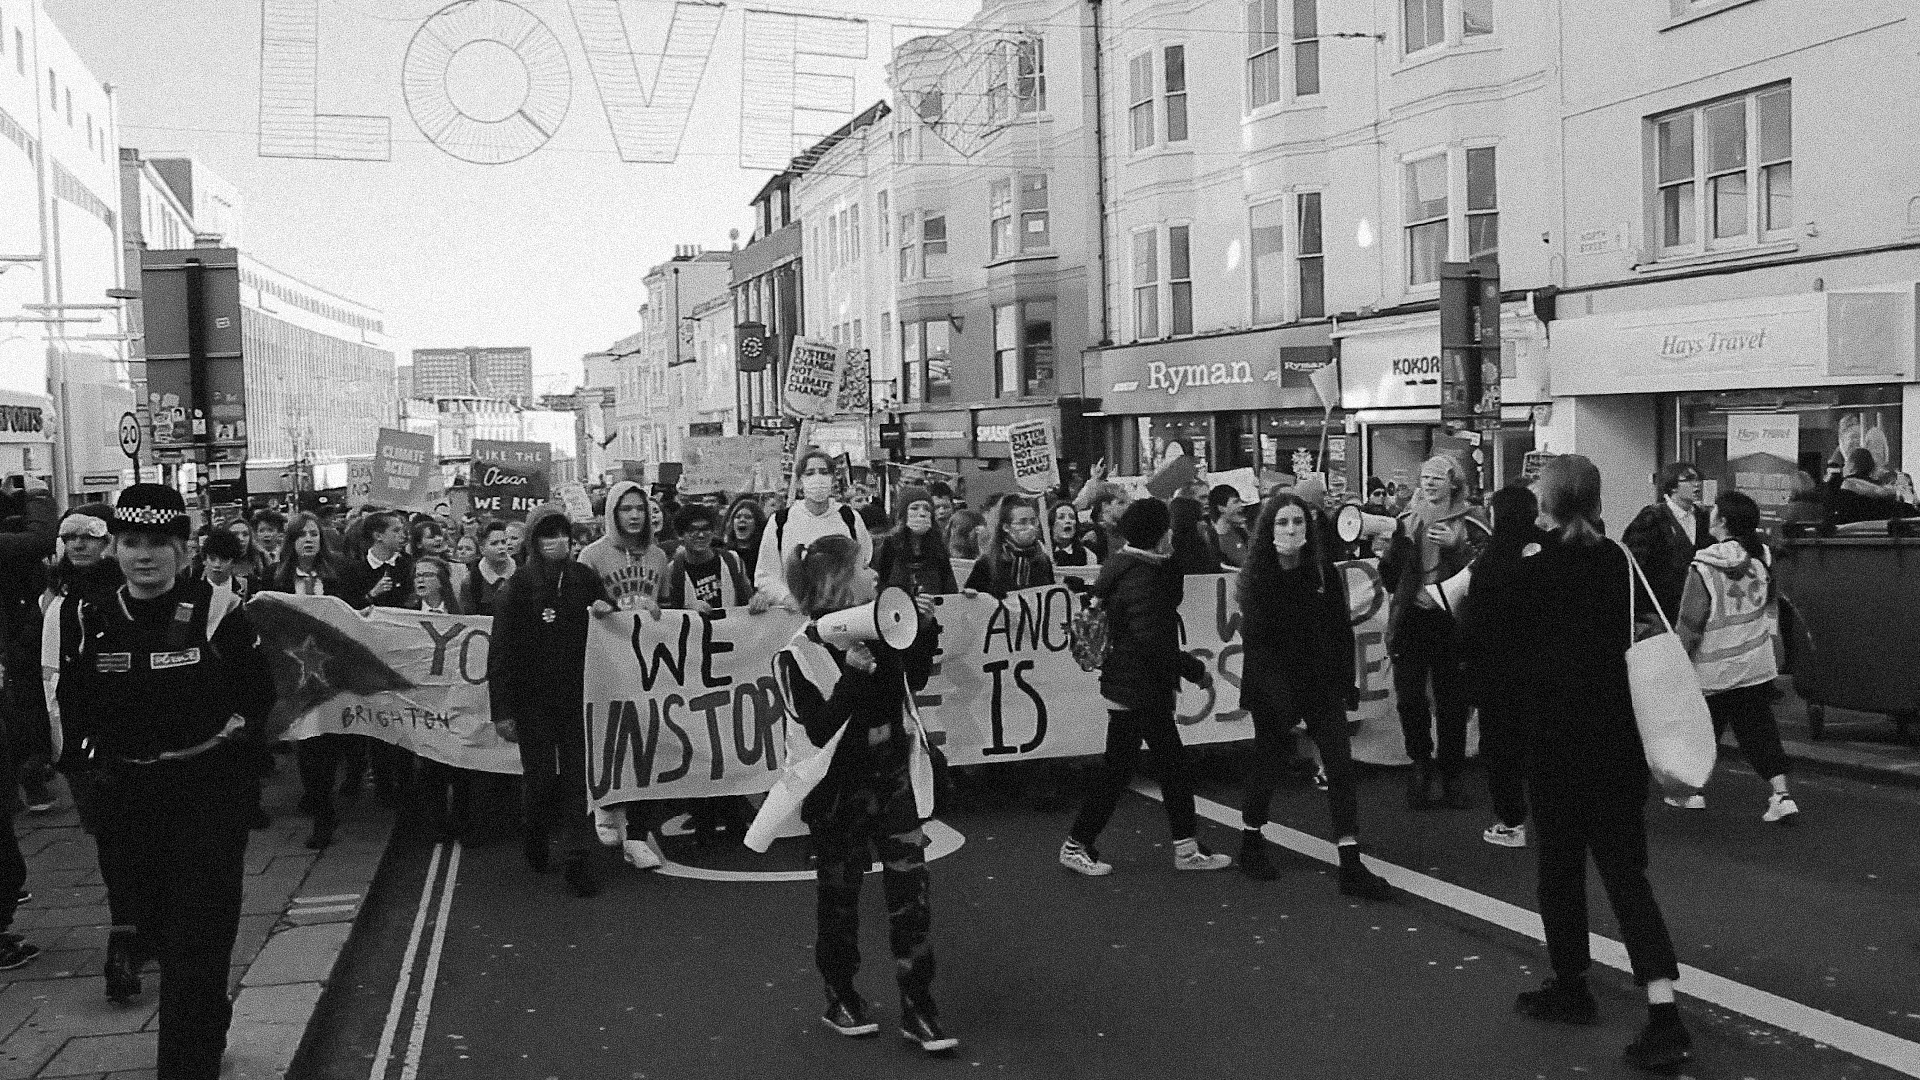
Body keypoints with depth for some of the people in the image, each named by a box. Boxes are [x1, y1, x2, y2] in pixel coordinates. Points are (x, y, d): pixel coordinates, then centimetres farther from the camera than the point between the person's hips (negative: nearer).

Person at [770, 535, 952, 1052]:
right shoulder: (803, 653, -15)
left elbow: (914, 682, 15)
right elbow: (820, 729, -20)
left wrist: (924, 629, 1)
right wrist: (853, 672, -30)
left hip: (895, 780, 4)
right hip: (842, 792, -4)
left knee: (911, 893, 1)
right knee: (840, 897, 12)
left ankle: (917, 1009, 10)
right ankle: (839, 998, 31)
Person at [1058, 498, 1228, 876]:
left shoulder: (1122, 565, 10)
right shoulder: (1142, 578, -22)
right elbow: (1152, 641, -26)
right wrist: (1195, 669, -19)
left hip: (1147, 689, 11)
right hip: (1137, 691, -11)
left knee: (1174, 764, 14)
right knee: (1117, 768, 1)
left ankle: (1186, 848, 21)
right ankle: (1076, 845, 12)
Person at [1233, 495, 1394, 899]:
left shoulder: (1325, 574, -1)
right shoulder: (1254, 578, -8)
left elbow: (1342, 632, 4)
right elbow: (1256, 639, -11)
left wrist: (1346, 684, -1)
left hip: (1321, 683, 2)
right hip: (1271, 687, -2)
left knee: (1341, 766, -5)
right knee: (1269, 761, 10)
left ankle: (1351, 866, -3)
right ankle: (1251, 844, 33)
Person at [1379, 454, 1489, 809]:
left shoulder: (1469, 523, 1)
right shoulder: (1408, 520, 11)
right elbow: (1392, 574, 15)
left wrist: (1456, 546, -21)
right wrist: (1387, 552, -6)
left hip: (1451, 621, -2)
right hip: (1410, 620, 2)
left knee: (1452, 700, 3)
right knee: (1408, 696, -4)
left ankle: (1451, 776, 15)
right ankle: (1421, 763, 17)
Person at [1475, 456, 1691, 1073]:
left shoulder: (1535, 570, -12)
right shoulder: (1620, 560, 3)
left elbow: (1477, 627, -5)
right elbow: (1649, 612, 21)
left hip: (1559, 737, -5)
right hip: (1622, 736, 5)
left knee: (1561, 865, 12)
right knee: (1624, 869, 6)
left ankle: (1571, 987, 26)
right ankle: (1663, 1013, -5)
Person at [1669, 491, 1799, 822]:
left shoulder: (1704, 569, -18)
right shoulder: (1763, 559, -2)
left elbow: (1689, 626, -14)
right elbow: (1770, 607, 13)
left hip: (1714, 670, -4)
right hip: (1757, 665, 4)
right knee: (1761, 730, 9)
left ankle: (1691, 791, 25)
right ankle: (1781, 794, 2)